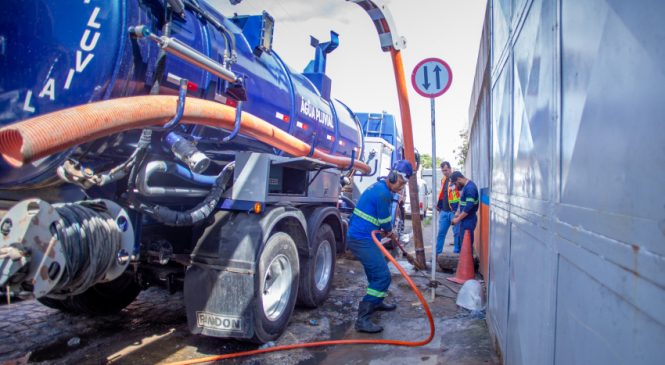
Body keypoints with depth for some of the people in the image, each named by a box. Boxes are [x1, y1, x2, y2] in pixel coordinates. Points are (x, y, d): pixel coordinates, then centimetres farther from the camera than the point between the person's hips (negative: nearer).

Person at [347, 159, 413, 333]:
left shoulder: (379, 187, 13)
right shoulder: (383, 193, -20)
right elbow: (385, 221, -10)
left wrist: (387, 229, 12)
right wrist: (389, 231, 10)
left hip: (359, 236, 11)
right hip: (362, 239, -11)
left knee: (376, 270, 26)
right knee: (382, 276, -13)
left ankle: (376, 302, 46)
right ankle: (362, 319, -13)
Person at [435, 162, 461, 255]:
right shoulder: (443, 180, 15)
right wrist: (438, 205, 21)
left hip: (454, 211, -7)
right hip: (444, 211, 7)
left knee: (457, 233, 3)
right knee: (441, 233, 10)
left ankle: (457, 252, 11)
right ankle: (437, 252, 17)